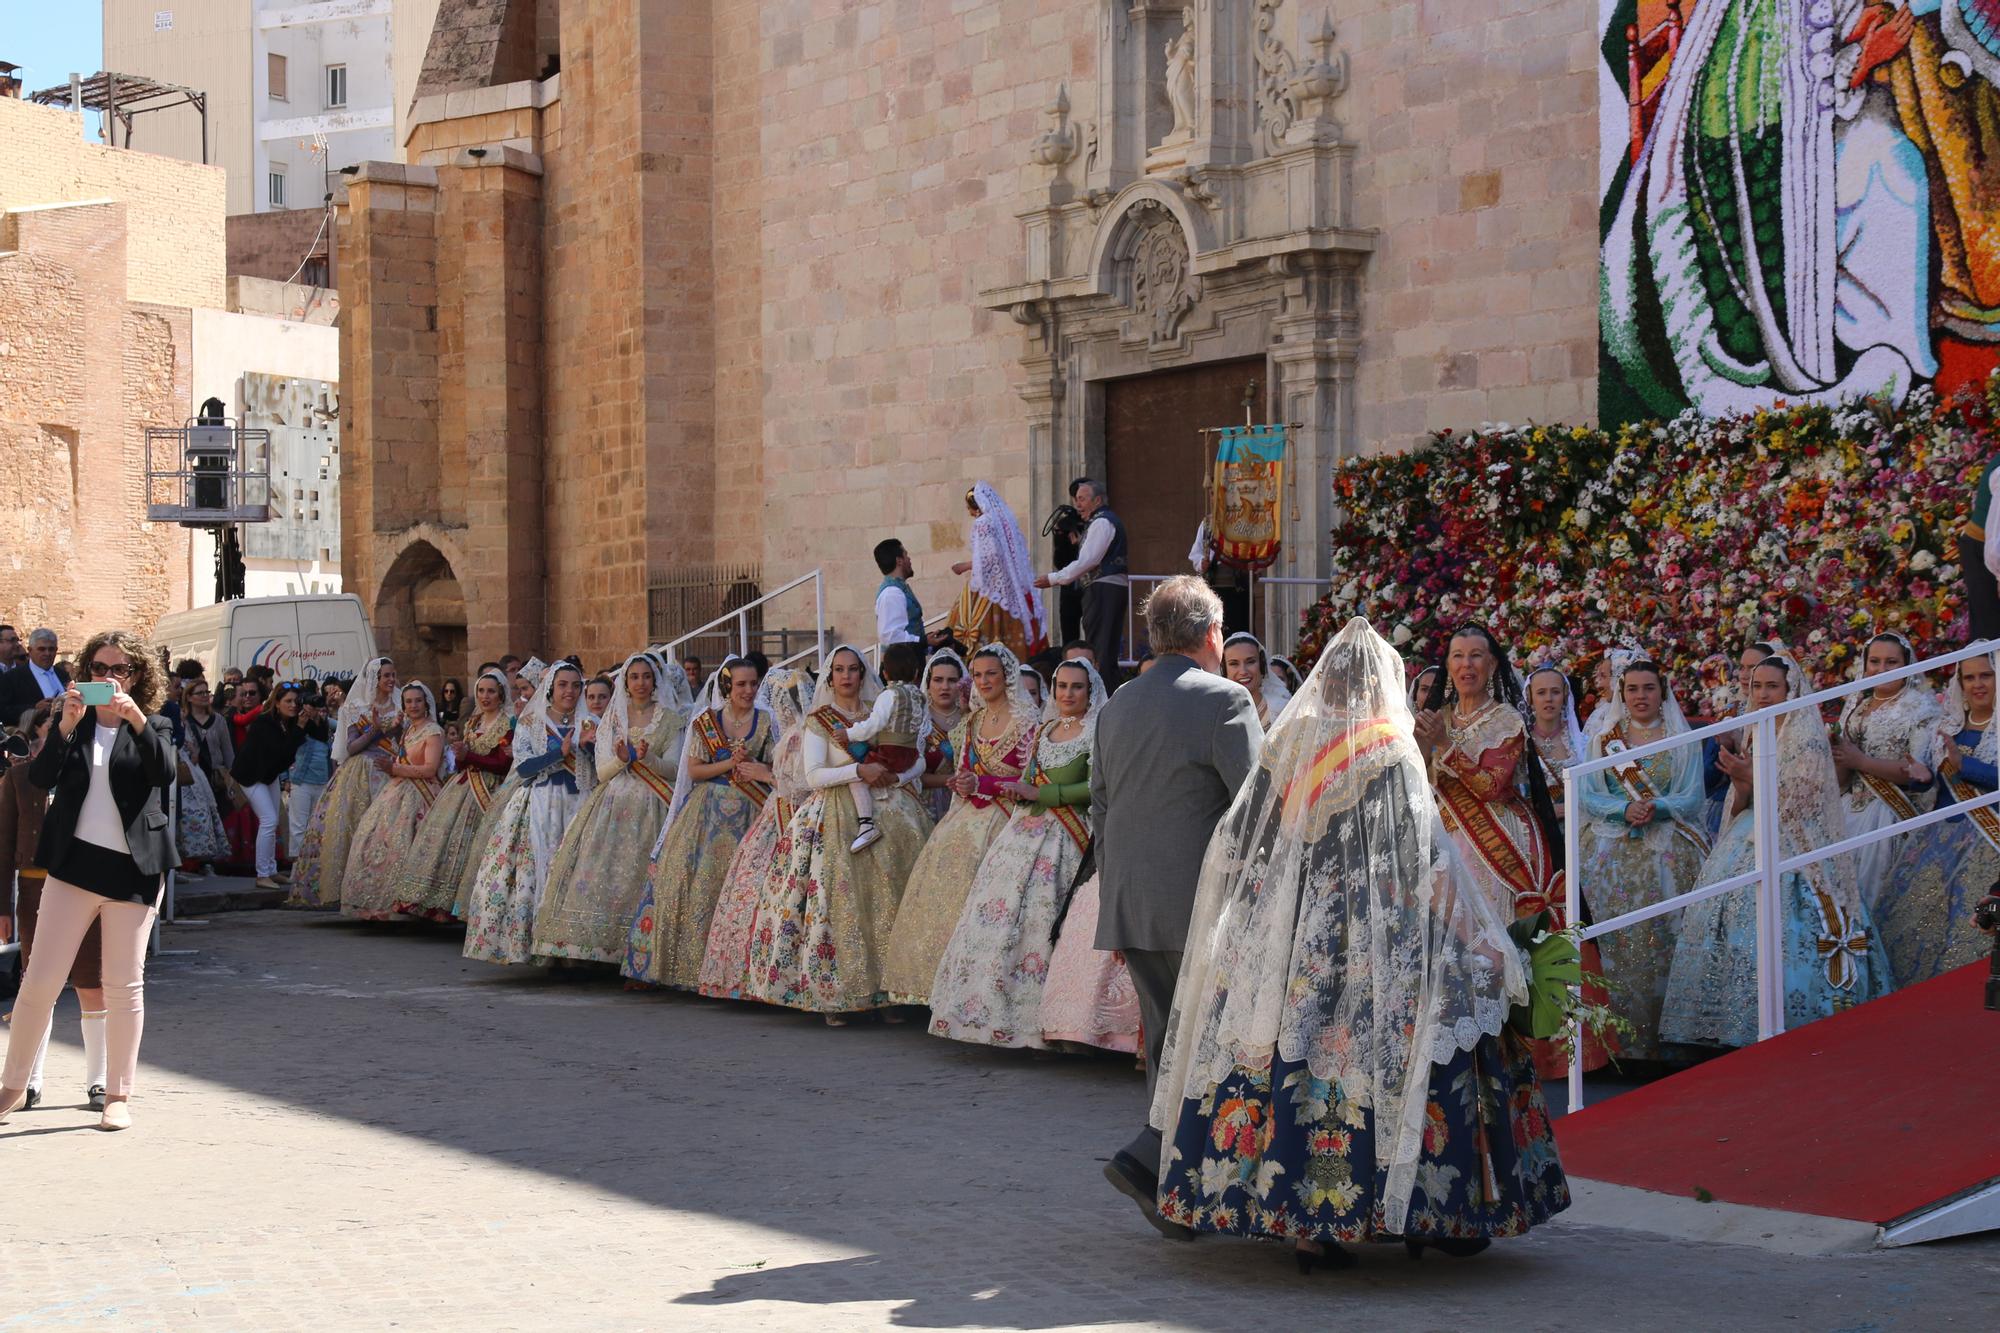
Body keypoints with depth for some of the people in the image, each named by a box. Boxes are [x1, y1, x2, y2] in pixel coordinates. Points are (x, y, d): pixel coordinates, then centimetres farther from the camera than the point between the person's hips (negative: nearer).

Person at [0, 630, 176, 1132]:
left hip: (133, 869, -1)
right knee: (41, 980, -2)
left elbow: (164, 774, -15)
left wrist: (137, 719, -27)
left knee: (124, 986, 4)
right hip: (75, 863, 1)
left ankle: (119, 1096, 12)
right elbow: (40, 778, -7)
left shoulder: (154, 727, 5)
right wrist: (66, 727, -21)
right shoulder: (74, 723, 8)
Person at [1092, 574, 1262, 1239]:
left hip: (1129, 906, 7)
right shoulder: (1224, 700, -9)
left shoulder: (1117, 705, 12)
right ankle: (1146, 1158, -13)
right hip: (1202, 906, -7)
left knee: (1168, 1041, 14)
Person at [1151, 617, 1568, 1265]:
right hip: (1373, 945, -5)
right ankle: (1424, 1215, 7)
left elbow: (1235, 848, 9)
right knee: (1384, 1057, 3)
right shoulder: (1388, 751, -8)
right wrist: (1471, 930, -3)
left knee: (1294, 1052, 7)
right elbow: (1423, 861, -11)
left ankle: (1303, 1226, 10)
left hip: (1285, 939, 5)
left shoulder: (1286, 743, 6)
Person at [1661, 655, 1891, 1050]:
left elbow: (1797, 802, -13)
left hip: (1789, 851, -7)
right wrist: (1741, 782, -5)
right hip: (1750, 841, 7)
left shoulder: (1805, 735, -7)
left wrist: (1752, 778, -16)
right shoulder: (1757, 734, 15)